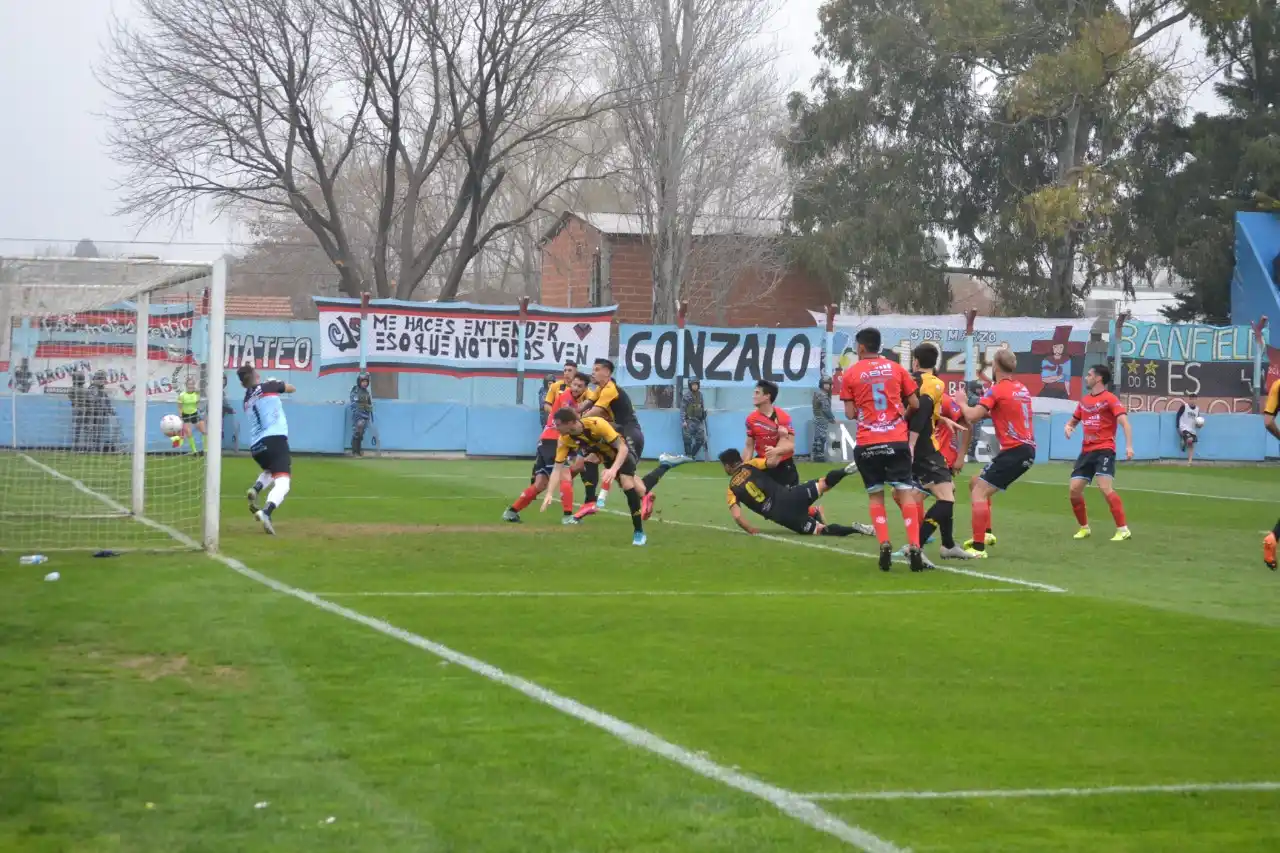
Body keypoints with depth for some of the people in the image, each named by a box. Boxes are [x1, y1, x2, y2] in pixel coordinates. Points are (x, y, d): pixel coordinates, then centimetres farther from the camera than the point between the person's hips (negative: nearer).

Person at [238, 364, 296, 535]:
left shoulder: (247, 401, 19)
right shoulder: (268, 386, 6)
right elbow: (292, 388, 22)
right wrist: (276, 383, 40)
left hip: (256, 446, 6)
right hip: (275, 440, -6)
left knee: (270, 471, 36)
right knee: (282, 482, -16)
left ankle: (255, 489, 5)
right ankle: (266, 512, -43)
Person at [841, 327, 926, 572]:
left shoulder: (851, 374, 0)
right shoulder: (896, 369, 5)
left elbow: (850, 414, -1)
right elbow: (914, 404, 7)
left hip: (867, 444, -1)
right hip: (897, 441, 1)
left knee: (875, 495, 12)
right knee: (905, 493, 1)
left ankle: (884, 545, -3)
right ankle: (914, 547, -12)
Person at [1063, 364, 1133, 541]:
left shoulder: (1110, 399, -7)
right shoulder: (1084, 401, 15)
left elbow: (1124, 422, -15)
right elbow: (1073, 421, 27)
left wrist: (1129, 445, -29)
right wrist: (1068, 427, 2)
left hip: (1104, 449, -7)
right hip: (1086, 451, 7)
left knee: (1105, 487, -22)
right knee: (1074, 490, 0)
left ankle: (1123, 530, -19)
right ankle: (1084, 528, 18)